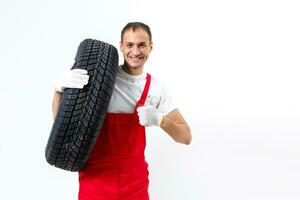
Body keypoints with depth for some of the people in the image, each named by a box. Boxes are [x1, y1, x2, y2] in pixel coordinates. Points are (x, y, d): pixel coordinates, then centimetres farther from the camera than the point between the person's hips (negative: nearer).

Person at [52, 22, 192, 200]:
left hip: (136, 181, 2)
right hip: (96, 178, -1)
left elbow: (185, 137, -2)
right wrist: (60, 88, -25)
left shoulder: (155, 88, -2)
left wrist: (160, 120, -22)